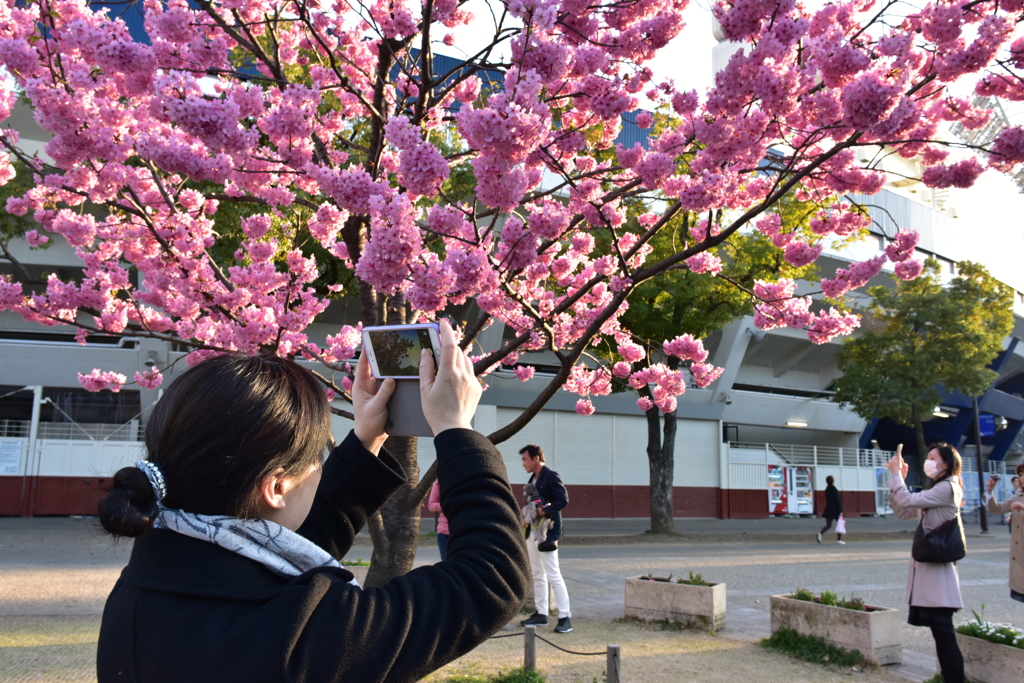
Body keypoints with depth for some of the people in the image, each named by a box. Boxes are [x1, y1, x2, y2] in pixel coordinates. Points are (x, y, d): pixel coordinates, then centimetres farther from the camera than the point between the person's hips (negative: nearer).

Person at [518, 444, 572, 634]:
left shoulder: (550, 476, -13)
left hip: (547, 532, -10)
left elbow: (563, 499, -20)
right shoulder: (533, 478, 15)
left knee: (553, 575, -8)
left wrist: (546, 511, -29)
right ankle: (541, 613, 21)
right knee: (537, 574, 13)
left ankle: (565, 617, -3)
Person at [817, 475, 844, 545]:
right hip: (835, 510, -7)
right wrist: (840, 511, -13)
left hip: (828, 510, 7)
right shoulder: (834, 490, -14)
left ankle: (820, 533, -17)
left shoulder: (827, 489, 8)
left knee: (828, 525, 8)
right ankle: (839, 540, 7)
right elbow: (838, 501, -15)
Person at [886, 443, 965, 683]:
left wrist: (896, 473, -9)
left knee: (943, 631, -10)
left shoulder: (947, 488, -11)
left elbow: (907, 501, -19)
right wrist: (898, 479, 8)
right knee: (940, 631, 12)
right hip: (926, 566, 10)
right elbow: (904, 512, 18)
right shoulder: (936, 489, 20)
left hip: (937, 567, -10)